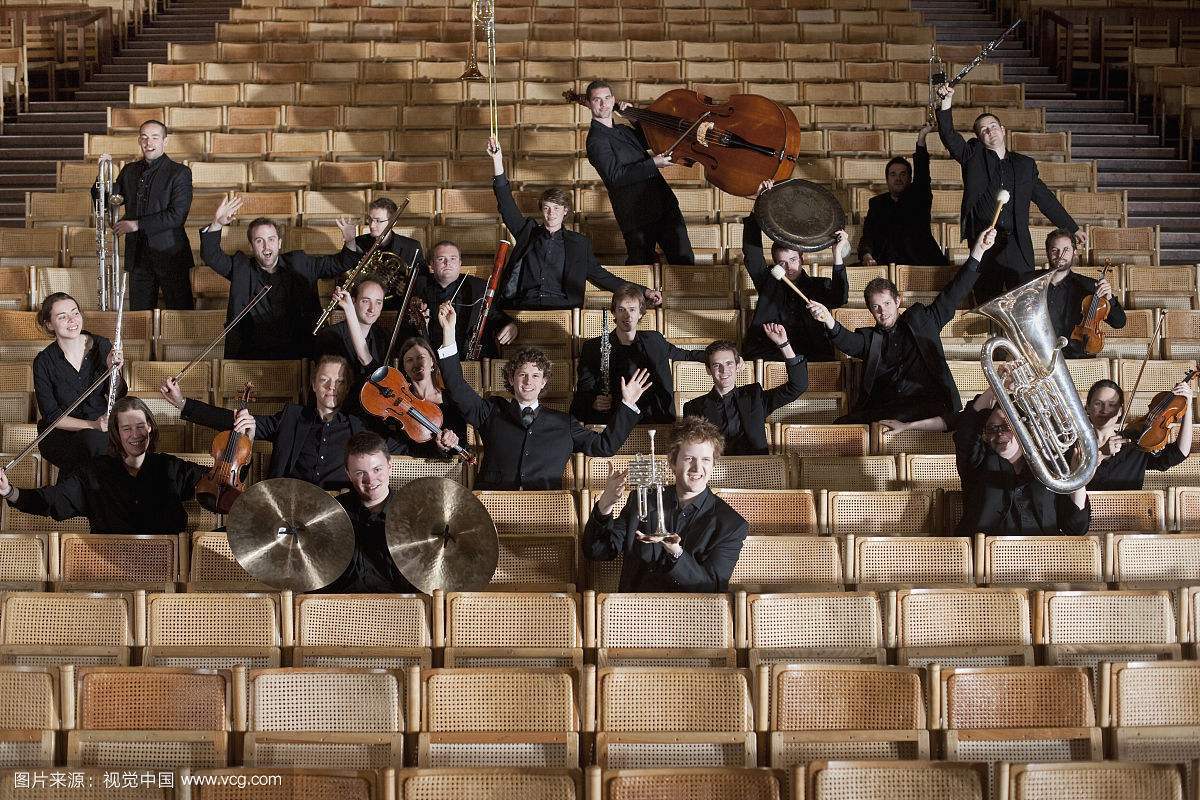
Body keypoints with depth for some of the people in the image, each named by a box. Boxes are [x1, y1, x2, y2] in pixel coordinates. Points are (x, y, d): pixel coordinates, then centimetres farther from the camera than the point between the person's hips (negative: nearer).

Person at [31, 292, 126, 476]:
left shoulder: (101, 345, -1)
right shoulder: (44, 362, -8)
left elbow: (119, 396, 2)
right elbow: (51, 416, -10)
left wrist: (113, 370, -19)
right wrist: (92, 425, -24)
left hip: (101, 425, 3)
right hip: (60, 433, -3)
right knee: (95, 440, -36)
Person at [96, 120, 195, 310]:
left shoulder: (179, 172, -3)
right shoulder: (129, 171, 12)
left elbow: (177, 215, -13)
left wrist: (137, 224, -13)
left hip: (170, 255, -5)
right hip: (138, 257, 5)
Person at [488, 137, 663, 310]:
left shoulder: (578, 243, 21)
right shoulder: (528, 231, 20)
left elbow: (601, 276, 20)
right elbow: (506, 203, 11)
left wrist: (643, 292, 11)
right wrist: (497, 161, 0)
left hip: (561, 308, 0)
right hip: (524, 307, 0)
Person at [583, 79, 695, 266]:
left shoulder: (622, 130, 16)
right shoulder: (596, 140, -10)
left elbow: (646, 142, 34)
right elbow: (616, 176, -21)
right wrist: (653, 164, -23)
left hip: (665, 205, 7)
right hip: (638, 215, -7)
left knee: (684, 260, 3)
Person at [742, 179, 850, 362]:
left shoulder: (819, 286, 15)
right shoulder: (768, 282, 16)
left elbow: (839, 299, -7)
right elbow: (751, 249, 6)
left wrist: (837, 255, -14)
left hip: (812, 356, -1)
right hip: (767, 354, 1)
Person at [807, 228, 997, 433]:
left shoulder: (921, 321, 20)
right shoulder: (869, 337, 22)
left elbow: (954, 293, 18)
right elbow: (847, 342, 0)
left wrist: (978, 250, 10)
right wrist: (830, 322, -23)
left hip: (927, 411, -1)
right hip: (881, 412, 1)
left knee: (956, 421, -37)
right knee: (838, 427, -29)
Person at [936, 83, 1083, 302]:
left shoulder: (1025, 164, 17)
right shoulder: (973, 156, 11)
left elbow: (1046, 200, 22)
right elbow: (949, 136, -3)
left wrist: (1073, 229, 22)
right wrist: (946, 102, -17)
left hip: (1018, 246, 1)